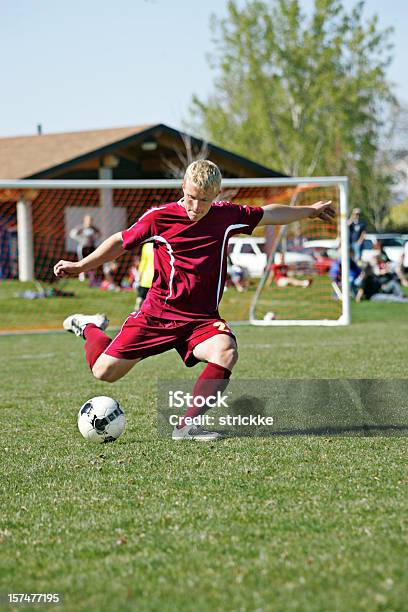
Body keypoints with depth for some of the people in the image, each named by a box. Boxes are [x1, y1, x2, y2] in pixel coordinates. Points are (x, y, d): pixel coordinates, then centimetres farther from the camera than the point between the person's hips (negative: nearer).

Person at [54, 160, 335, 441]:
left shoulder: (227, 215, -1)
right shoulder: (159, 217, -9)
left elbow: (269, 214, 17)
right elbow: (121, 241, 6)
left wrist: (310, 210, 28)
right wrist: (80, 266, 6)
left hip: (202, 319, 2)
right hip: (157, 313, -2)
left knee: (226, 352, -31)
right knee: (104, 371, -5)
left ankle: (187, 425, -26)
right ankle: (91, 329, 30)